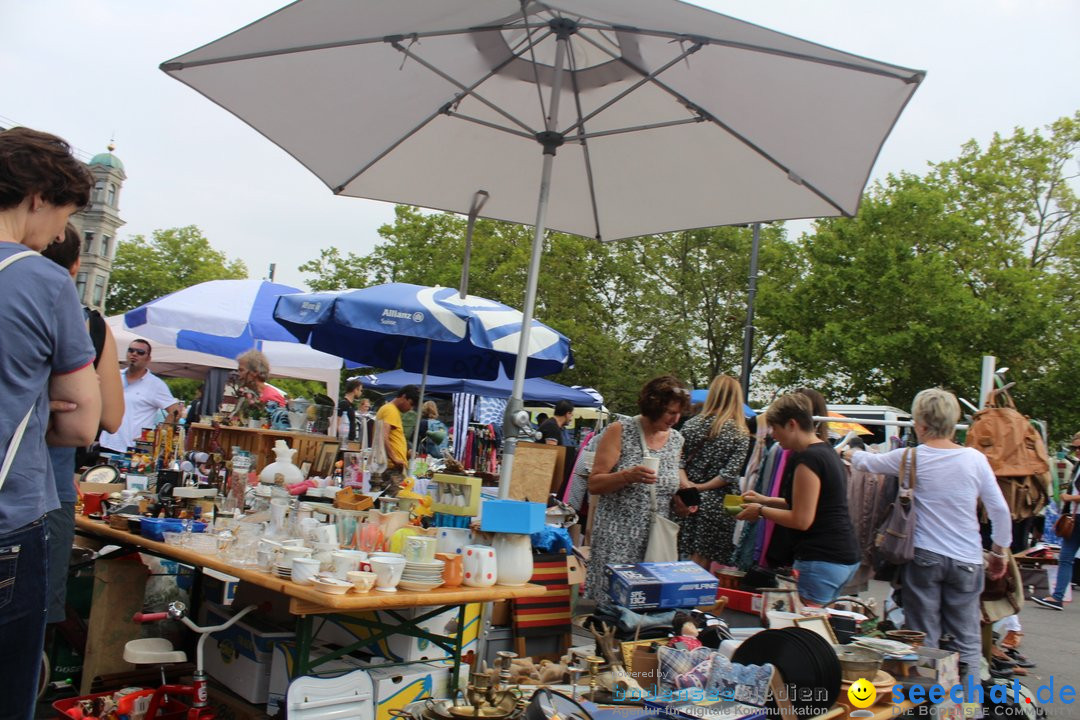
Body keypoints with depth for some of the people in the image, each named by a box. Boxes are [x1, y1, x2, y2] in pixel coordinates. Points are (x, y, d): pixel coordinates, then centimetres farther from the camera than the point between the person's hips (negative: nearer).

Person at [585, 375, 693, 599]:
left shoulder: (676, 440, 10)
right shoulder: (620, 431, -4)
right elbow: (594, 484, -7)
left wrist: (681, 504, 1)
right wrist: (628, 476, -23)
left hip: (656, 541, 4)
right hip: (616, 539, -4)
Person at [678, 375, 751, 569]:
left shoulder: (692, 424, 1)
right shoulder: (740, 434, -5)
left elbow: (679, 461, -5)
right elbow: (731, 473, -14)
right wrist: (701, 488, -9)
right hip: (718, 504, -3)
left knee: (694, 559, 14)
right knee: (704, 564, 5)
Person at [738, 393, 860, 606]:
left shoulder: (808, 458, -16)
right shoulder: (826, 451, 15)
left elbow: (801, 520, -17)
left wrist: (761, 511, -4)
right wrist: (766, 500, 20)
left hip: (822, 560, -10)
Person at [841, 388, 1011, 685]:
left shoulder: (911, 458, -5)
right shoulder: (974, 458, -3)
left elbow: (869, 463, 12)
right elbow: (1000, 510, -1)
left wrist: (849, 454, 34)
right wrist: (999, 552, 12)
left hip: (923, 557, -1)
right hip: (966, 560, 1)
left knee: (924, 640, 8)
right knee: (967, 639, 8)